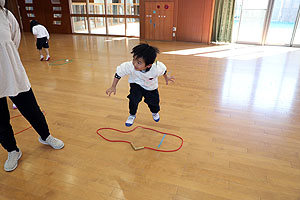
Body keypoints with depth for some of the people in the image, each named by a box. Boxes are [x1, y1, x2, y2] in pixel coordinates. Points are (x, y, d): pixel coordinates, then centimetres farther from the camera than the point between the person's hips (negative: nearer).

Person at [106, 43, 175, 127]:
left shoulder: (156, 69, -38)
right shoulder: (130, 66, -39)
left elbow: (164, 69, -12)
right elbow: (119, 72, -20)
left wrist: (166, 77, 9)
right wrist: (113, 87, -14)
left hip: (151, 88, 1)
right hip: (136, 84, 0)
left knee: (154, 102, 9)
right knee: (133, 100, -19)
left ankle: (155, 112, 48)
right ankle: (132, 115, 14)